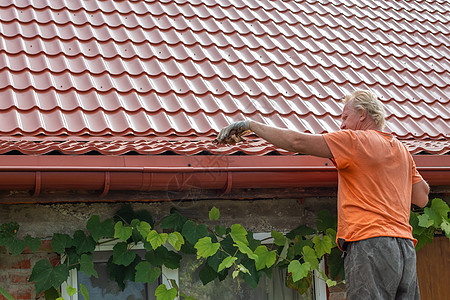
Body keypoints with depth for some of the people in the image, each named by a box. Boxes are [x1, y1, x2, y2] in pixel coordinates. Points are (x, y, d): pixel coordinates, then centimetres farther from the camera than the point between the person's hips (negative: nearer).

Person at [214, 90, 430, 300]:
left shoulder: (356, 141, -1)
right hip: (405, 247, 8)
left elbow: (297, 142, -8)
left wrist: (250, 125, 0)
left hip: (369, 242, -8)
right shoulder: (402, 150, 21)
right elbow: (422, 198, 24)